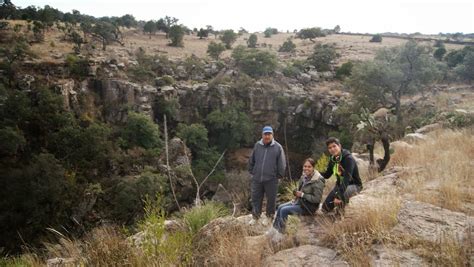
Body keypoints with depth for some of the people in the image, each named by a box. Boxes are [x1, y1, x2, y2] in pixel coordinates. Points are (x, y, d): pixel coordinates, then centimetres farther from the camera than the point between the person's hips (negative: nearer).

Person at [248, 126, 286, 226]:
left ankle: (269, 216, 30)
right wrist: (251, 171, 11)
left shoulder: (278, 147, -7)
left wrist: (279, 175, -1)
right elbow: (251, 160, 12)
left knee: (271, 199, 10)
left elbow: (282, 164, -3)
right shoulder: (257, 145, 1)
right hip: (257, 178, 3)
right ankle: (255, 216, 29)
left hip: (271, 179, -2)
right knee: (255, 198, 12)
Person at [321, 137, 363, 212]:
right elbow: (326, 175, 6)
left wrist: (338, 196, -43)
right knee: (325, 208, -2)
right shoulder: (332, 159, -2)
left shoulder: (348, 158, -26)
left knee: (342, 193, -41)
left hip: (354, 185, -7)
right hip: (340, 184, 7)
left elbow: (347, 179, -35)